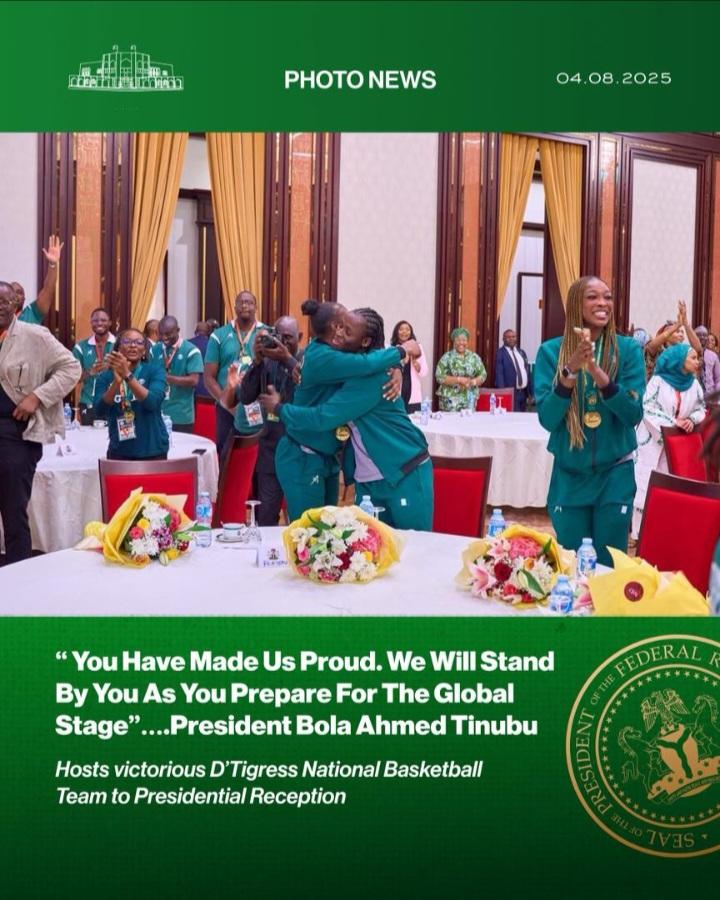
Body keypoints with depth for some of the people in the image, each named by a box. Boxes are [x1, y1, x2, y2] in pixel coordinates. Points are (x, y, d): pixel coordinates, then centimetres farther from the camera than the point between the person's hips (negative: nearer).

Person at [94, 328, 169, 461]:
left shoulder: (155, 370, -1)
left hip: (153, 451, -1)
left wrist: (127, 375, -25)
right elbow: (100, 412, -11)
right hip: (119, 452, 1)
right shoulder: (105, 377, 3)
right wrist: (117, 381, -22)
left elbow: (152, 402, -17)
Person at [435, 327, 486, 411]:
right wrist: (458, 380, -16)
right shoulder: (447, 357, -1)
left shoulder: (474, 357, 9)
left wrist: (472, 382, -10)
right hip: (450, 399, -3)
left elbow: (483, 375, 10)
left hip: (469, 399, 3)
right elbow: (439, 377, -8)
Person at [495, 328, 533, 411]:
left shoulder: (522, 352, 15)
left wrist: (530, 392, 11)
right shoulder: (500, 354, -5)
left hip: (523, 392, 7)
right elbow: (499, 375, -12)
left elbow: (528, 372, 16)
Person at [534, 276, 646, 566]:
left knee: (609, 567, 9)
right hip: (568, 475, 0)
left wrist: (598, 372, -25)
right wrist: (571, 370, -24)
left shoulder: (628, 350, -5)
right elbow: (547, 419, -11)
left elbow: (634, 414, -12)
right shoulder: (551, 351, -5)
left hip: (615, 474, 0)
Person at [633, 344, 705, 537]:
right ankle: (638, 531, 3)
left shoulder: (694, 384, 5)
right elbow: (648, 409, -16)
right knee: (645, 485, -4)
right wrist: (673, 421, -20)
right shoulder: (658, 381, -11)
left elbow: (701, 409, 10)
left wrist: (692, 420, -12)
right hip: (652, 440, -5)